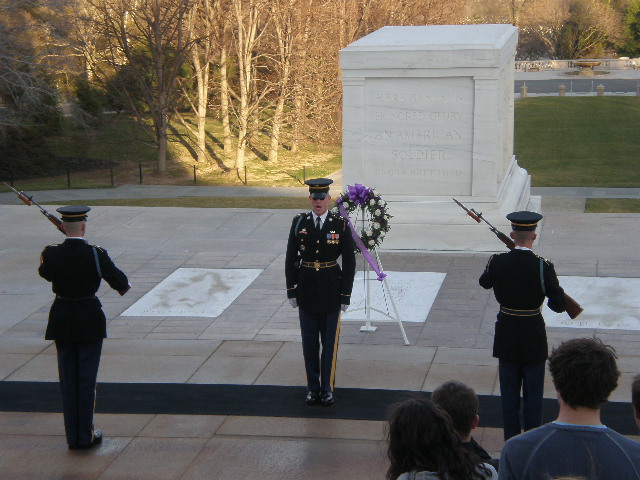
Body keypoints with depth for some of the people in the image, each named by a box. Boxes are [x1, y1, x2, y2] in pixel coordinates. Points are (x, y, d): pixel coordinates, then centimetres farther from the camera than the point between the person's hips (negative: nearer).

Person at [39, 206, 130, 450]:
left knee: (68, 379, 11)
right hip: (90, 320, -2)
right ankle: (86, 435, 11)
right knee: (87, 379, 7)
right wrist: (124, 287, 20)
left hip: (62, 320, 3)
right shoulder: (96, 255, -16)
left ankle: (72, 436, 14)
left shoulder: (51, 254, -9)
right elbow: (119, 281, -4)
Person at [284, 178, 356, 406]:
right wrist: (291, 291, 1)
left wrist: (346, 295, -5)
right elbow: (290, 258, 5)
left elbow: (349, 262, -2)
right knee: (309, 342, 8)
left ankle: (327, 388, 16)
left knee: (330, 342, 5)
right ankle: (313, 388, 19)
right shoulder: (299, 223, 0)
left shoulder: (341, 225, -5)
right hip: (306, 290, 2)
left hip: (331, 290, -1)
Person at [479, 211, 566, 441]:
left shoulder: (497, 262, -10)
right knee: (533, 395, 10)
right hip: (533, 338, -2)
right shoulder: (543, 267, -18)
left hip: (506, 337, 2)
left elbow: (484, 282, 12)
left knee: (509, 394, 14)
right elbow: (559, 305, -15)